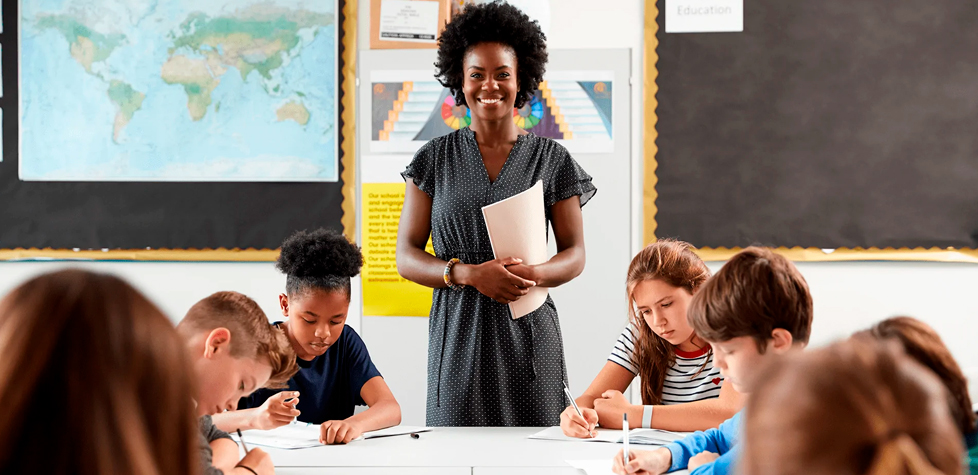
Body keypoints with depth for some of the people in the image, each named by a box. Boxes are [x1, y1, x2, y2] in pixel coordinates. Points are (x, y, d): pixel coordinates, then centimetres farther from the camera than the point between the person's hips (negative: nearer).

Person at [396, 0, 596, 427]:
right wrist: (470, 274, -14)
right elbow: (407, 257, 4)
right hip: (458, 337, 0)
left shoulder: (552, 160, 7)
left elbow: (575, 254, 8)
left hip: (528, 334, 0)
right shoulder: (435, 160, 7)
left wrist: (534, 274, -14)